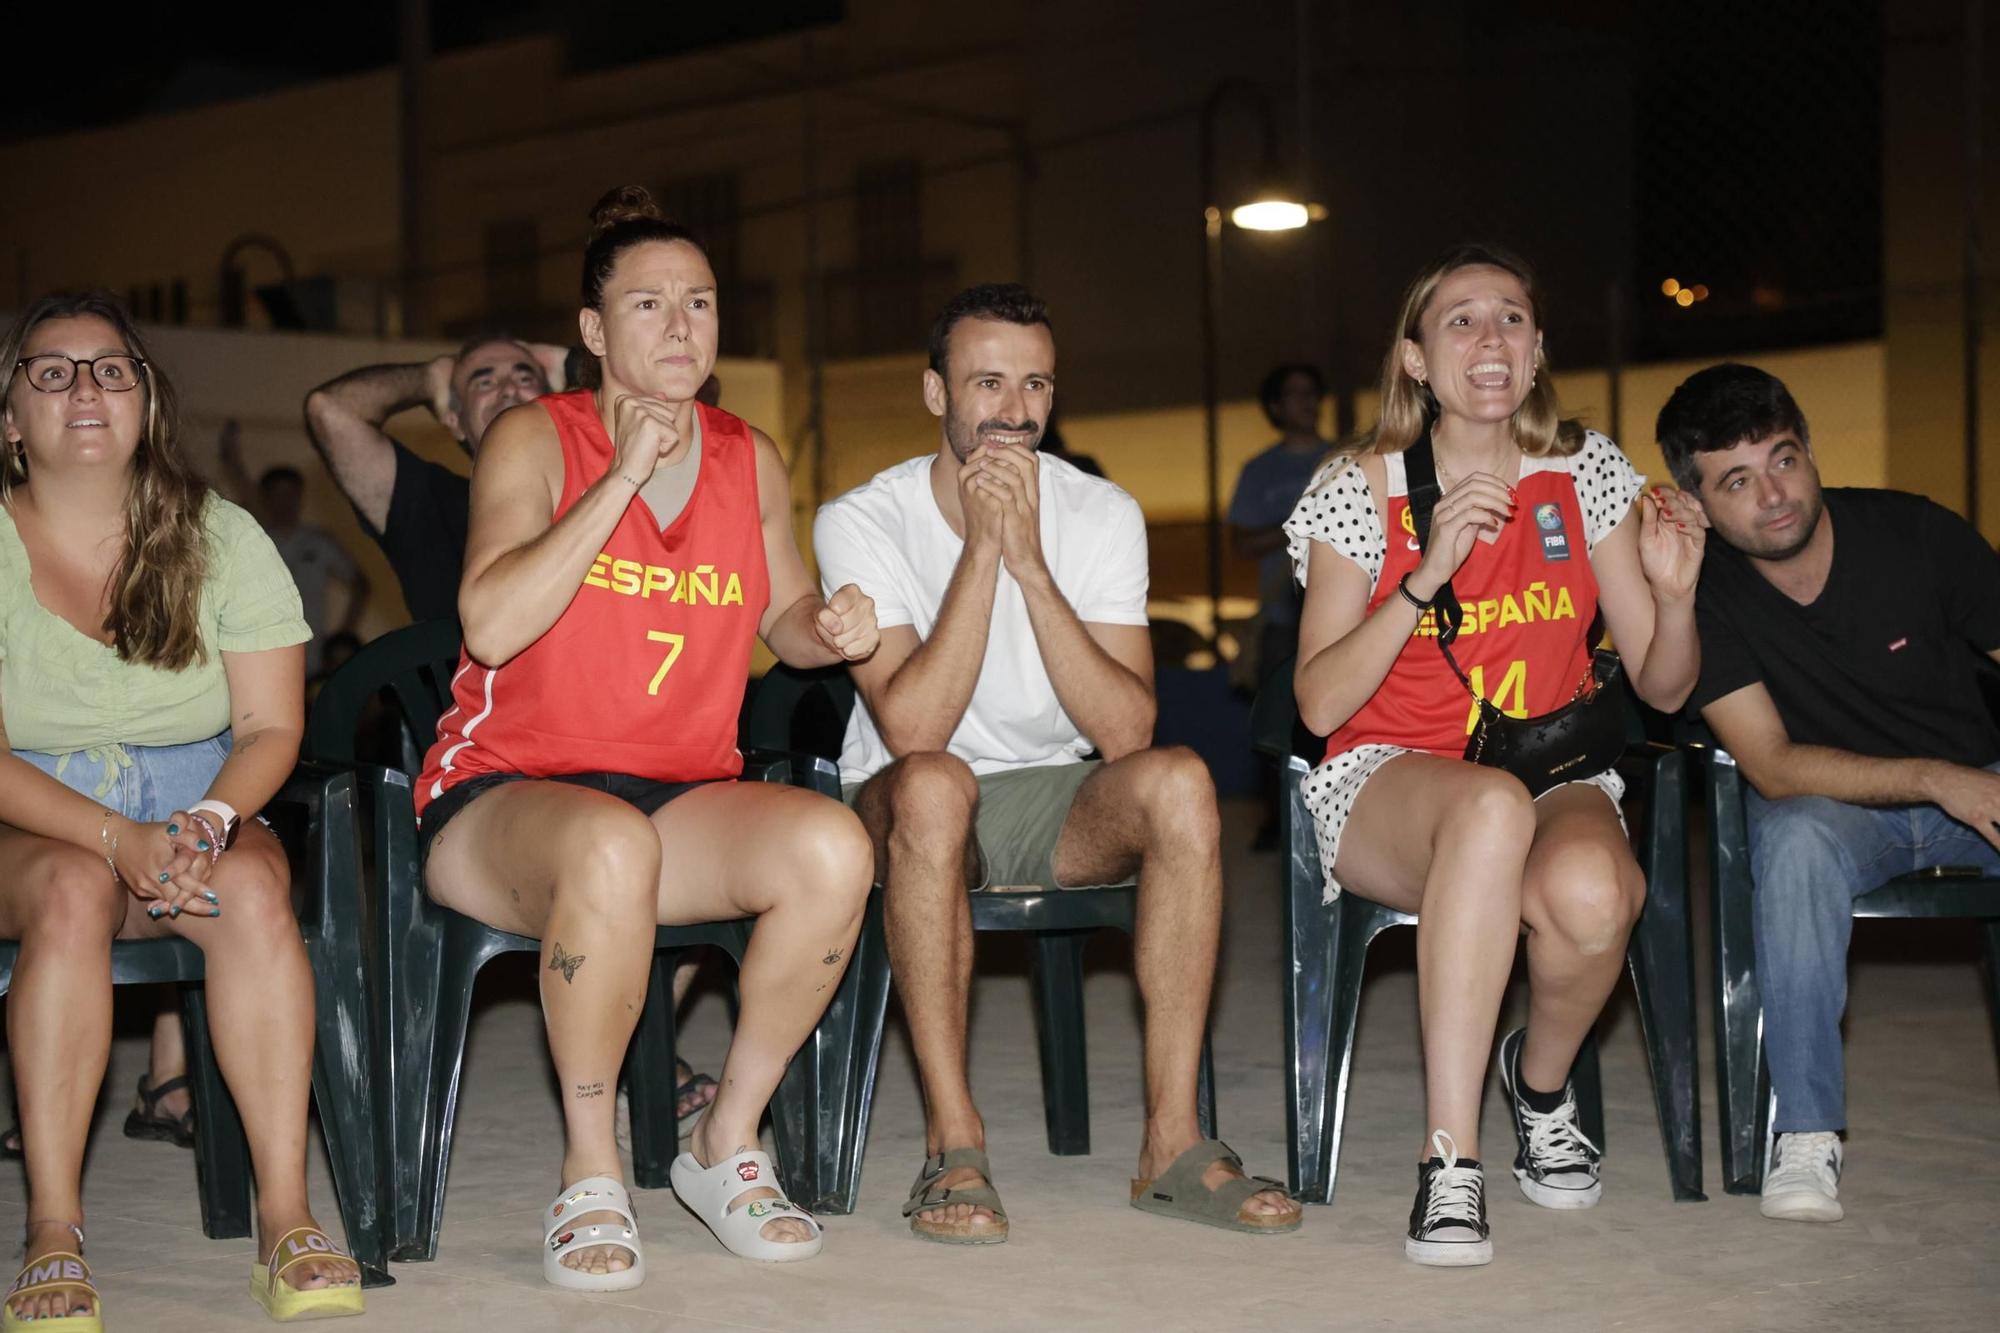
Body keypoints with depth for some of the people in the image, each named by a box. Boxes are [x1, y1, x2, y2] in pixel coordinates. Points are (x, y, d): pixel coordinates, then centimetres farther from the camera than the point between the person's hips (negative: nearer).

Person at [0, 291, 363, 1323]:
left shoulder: (221, 539, 3)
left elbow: (271, 726, -1)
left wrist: (207, 822, -22)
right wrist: (120, 840, -26)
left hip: (199, 812, 2)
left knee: (250, 888, -31)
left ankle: (286, 1219, -32)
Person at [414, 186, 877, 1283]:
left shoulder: (750, 461, 12)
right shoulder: (534, 440, -2)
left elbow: (783, 616, 25)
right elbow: (491, 627, -18)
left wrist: (831, 627, 0)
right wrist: (622, 477, -18)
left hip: (685, 797, 4)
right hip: (505, 798, -4)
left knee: (833, 850, -28)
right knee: (614, 844, -41)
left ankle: (727, 1143, -8)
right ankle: (591, 1175, -21)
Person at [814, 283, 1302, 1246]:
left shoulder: (1102, 515, -3)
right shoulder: (863, 521, -11)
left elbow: (1126, 732, -17)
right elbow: (911, 730, -24)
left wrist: (1032, 563, -24)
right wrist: (981, 549, -24)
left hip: (1058, 805, 3)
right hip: (906, 811, -2)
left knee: (1178, 781, -28)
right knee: (933, 784, -37)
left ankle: (1172, 1140, -24)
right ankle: (953, 1142, -29)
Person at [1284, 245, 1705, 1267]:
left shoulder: (1586, 473, 5)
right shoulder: (1362, 490, -2)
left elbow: (1662, 690, 7)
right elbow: (1320, 704, -11)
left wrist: (1675, 595, -15)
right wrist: (1425, 576, -22)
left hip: (1558, 774, 2)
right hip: (1388, 783, -2)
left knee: (1589, 893, -36)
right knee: (1492, 805, -40)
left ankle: (1541, 1080, 2)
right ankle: (1450, 1163, -34)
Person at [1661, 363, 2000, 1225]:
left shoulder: (1916, 535, -11)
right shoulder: (1701, 595, -13)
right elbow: (1772, 767, -17)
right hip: (1832, 799, -1)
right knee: (1797, 840, -36)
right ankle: (1807, 1135, -29)